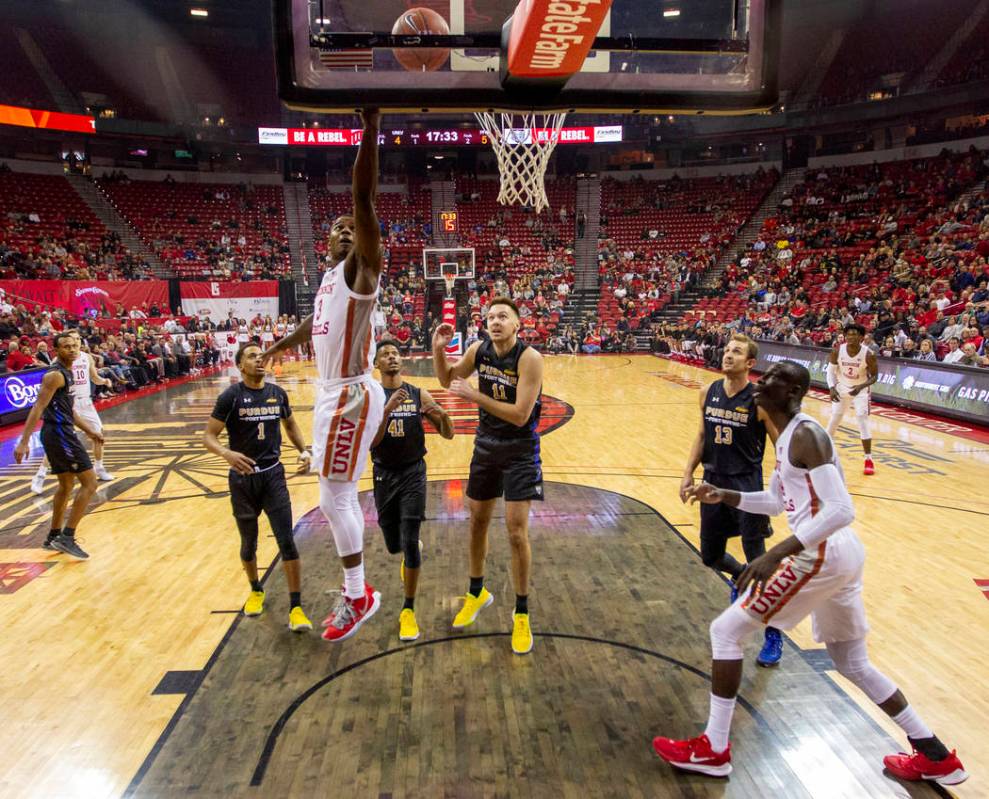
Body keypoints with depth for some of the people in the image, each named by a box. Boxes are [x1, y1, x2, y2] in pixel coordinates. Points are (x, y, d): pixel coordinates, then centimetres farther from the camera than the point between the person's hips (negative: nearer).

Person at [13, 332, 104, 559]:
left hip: (58, 433, 10)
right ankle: (67, 537, -7)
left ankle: (53, 537, 30)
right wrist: (24, 441, -26)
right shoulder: (55, 375, -14)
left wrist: (89, 430, 26)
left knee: (66, 485, 20)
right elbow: (38, 408, -21)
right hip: (59, 434, -10)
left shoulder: (67, 372, 16)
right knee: (89, 483, -9)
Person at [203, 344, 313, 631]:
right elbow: (208, 436, -10)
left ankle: (296, 607, 1)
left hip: (273, 475, 2)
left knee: (286, 541, -6)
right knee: (248, 544, 14)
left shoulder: (278, 394, 1)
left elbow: (290, 425, 18)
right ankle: (256, 590, 40)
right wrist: (227, 454, -31)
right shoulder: (231, 396, -10)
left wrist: (304, 450, 1)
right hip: (243, 478, -2)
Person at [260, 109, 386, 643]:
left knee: (335, 498, -5)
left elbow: (364, 199, -23)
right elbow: (314, 324, 35)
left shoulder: (361, 268, -9)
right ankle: (354, 590, 27)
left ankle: (359, 597, 9)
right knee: (342, 496, 14)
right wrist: (277, 347, 48)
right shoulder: (330, 279, 17)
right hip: (333, 394, 10)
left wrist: (370, 128, -26)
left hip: (350, 395, -9)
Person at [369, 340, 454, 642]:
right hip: (384, 475, 1)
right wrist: (389, 408, -29)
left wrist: (443, 415, -25)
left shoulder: (418, 395, -3)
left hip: (413, 473, -1)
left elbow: (448, 434, -3)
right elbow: (370, 442, -17)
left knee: (410, 542, -9)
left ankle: (408, 610, 8)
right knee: (394, 545, 12)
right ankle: (412, 551, 51)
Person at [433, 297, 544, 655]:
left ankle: (522, 614, 13)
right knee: (477, 522, 15)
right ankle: (477, 593, 38)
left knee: (516, 532, -6)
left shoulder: (529, 358, -22)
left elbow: (520, 415, -26)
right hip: (486, 446, 6)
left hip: (520, 451, -5)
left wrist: (474, 396, -27)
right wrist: (438, 349, -9)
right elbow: (447, 380, 10)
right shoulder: (479, 350, -4)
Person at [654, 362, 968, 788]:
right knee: (854, 665, 25)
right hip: (840, 553, 10)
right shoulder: (789, 436, 14)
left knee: (725, 631, -1)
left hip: (821, 554, -10)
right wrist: (724, 496, 14)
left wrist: (776, 553, -29)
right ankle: (937, 757, 37)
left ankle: (713, 749, 9)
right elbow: (778, 502, 25)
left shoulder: (804, 435, -16)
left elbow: (841, 510, -25)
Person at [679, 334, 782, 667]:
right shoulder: (708, 393, 2)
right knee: (711, 557, 15)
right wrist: (688, 473, 8)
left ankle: (773, 634, 14)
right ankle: (740, 577, 50)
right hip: (713, 483, 5)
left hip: (747, 485, -5)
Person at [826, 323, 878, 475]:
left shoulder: (869, 355, -25)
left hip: (861, 390, -3)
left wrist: (860, 387, -32)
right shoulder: (837, 351, -19)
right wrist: (832, 388, -18)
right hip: (842, 388, 3)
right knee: (834, 419, 11)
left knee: (863, 422, -11)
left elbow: (874, 376, -14)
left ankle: (869, 460, -3)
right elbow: (831, 370, -4)